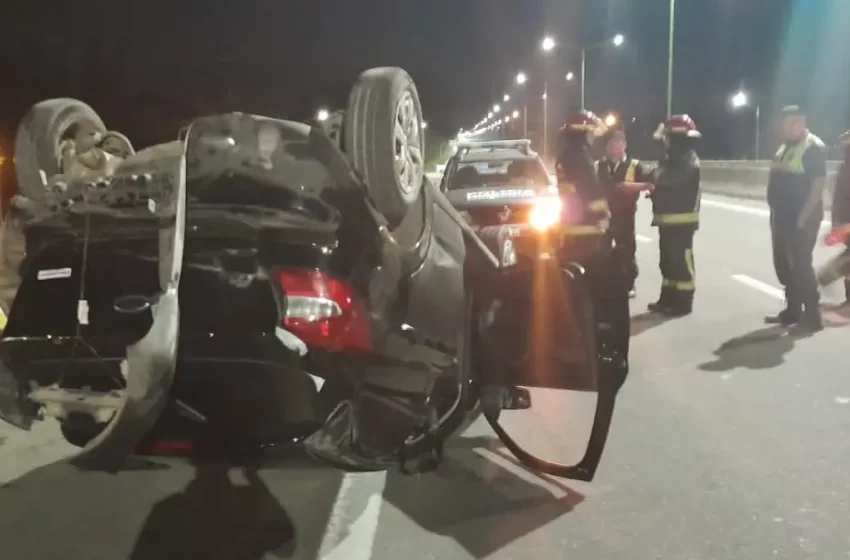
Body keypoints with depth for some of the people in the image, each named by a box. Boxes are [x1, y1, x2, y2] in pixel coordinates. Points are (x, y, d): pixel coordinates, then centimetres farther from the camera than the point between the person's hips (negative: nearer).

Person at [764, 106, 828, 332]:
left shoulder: (814, 148, -12)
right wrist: (774, 212, 14)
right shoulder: (785, 147, 15)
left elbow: (818, 186, -17)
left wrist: (803, 217, -21)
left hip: (801, 219, -9)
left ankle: (812, 316, 1)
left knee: (801, 265, -7)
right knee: (783, 264, 13)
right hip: (781, 217, 9)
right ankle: (792, 311, 24)